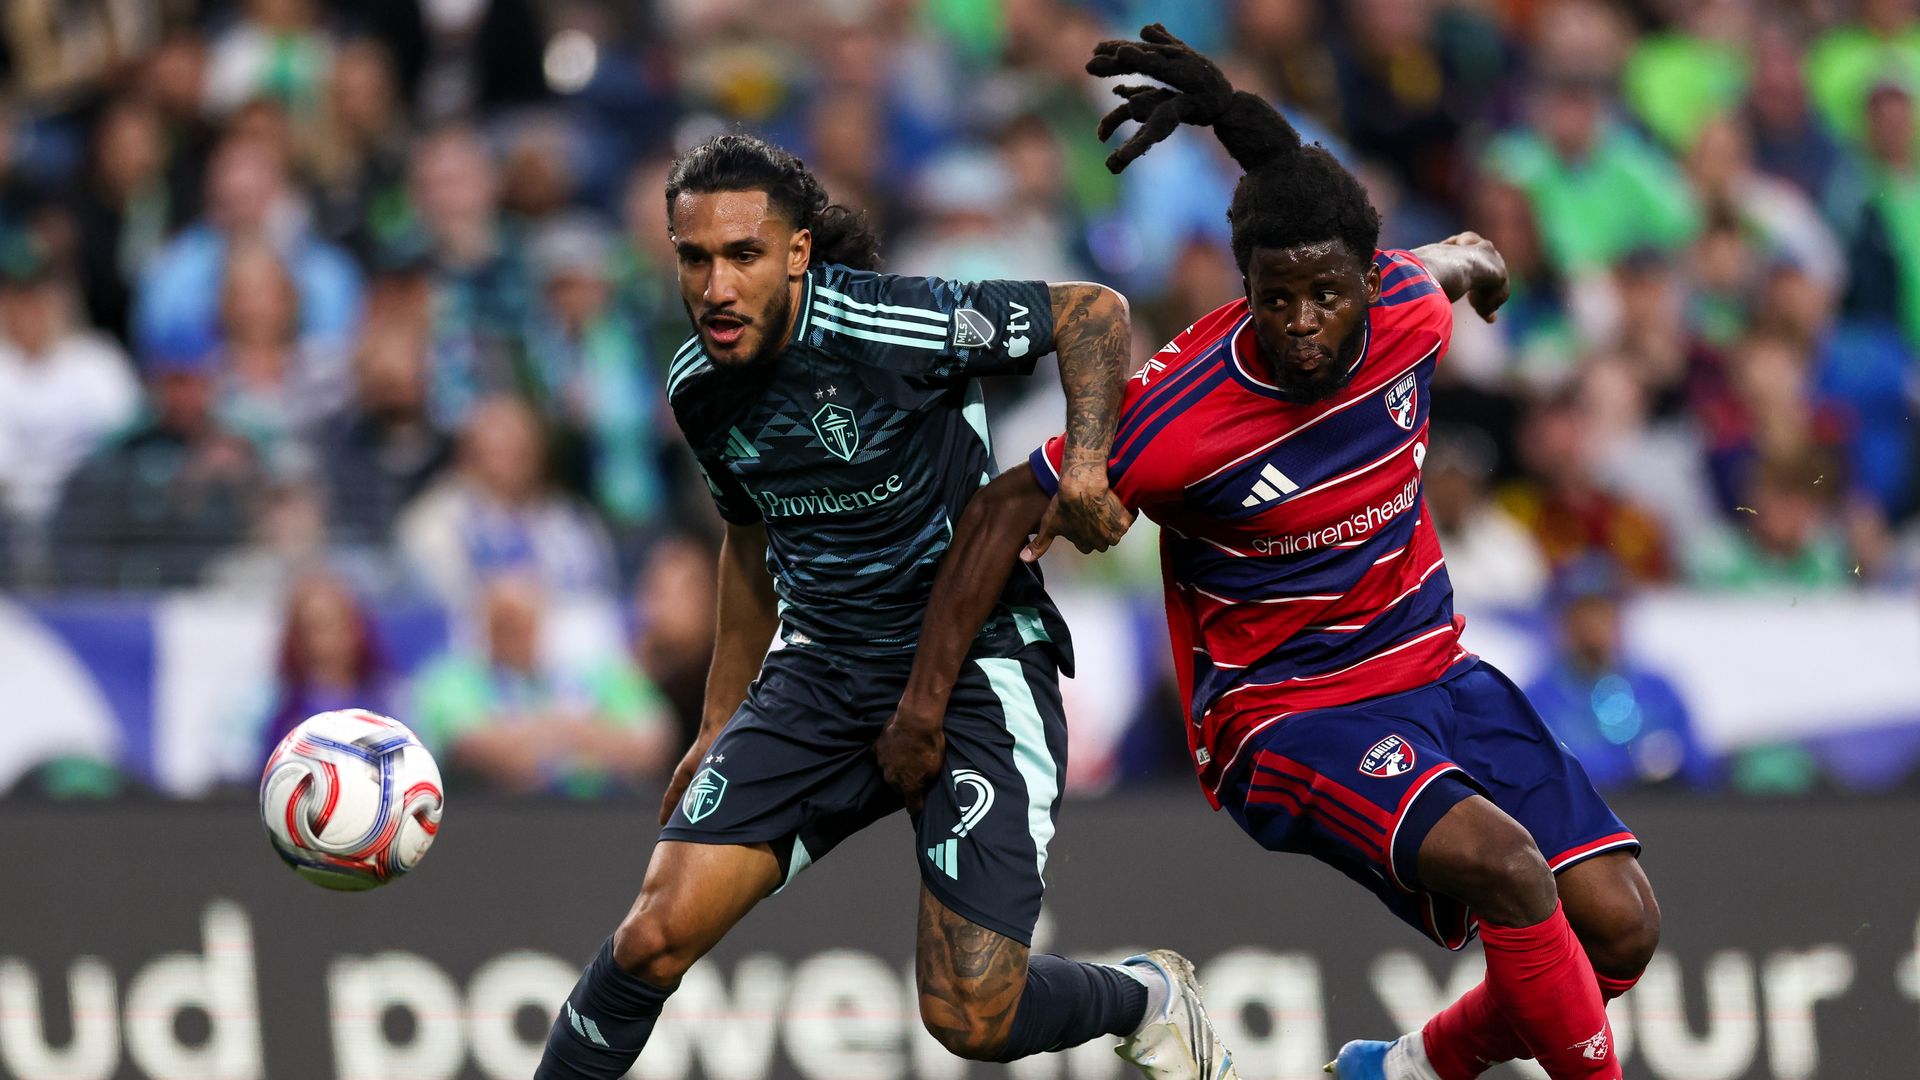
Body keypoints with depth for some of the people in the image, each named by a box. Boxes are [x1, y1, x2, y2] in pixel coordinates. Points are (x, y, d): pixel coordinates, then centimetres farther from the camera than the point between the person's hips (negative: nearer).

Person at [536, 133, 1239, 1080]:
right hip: (821, 673, 5)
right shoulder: (698, 389, 0)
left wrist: (1085, 460, -25)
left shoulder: (885, 325, -20)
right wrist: (720, 725, 25)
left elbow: (1095, 311, -9)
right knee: (657, 935, -12)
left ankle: (1148, 1001, 24)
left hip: (979, 666, -5)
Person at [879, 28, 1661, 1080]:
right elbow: (1007, 510, -14)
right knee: (1501, 863, -31)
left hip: (1433, 671, 6)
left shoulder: (1411, 309, -12)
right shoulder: (1180, 411, -22)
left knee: (1619, 923, -4)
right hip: (1282, 711, -6)